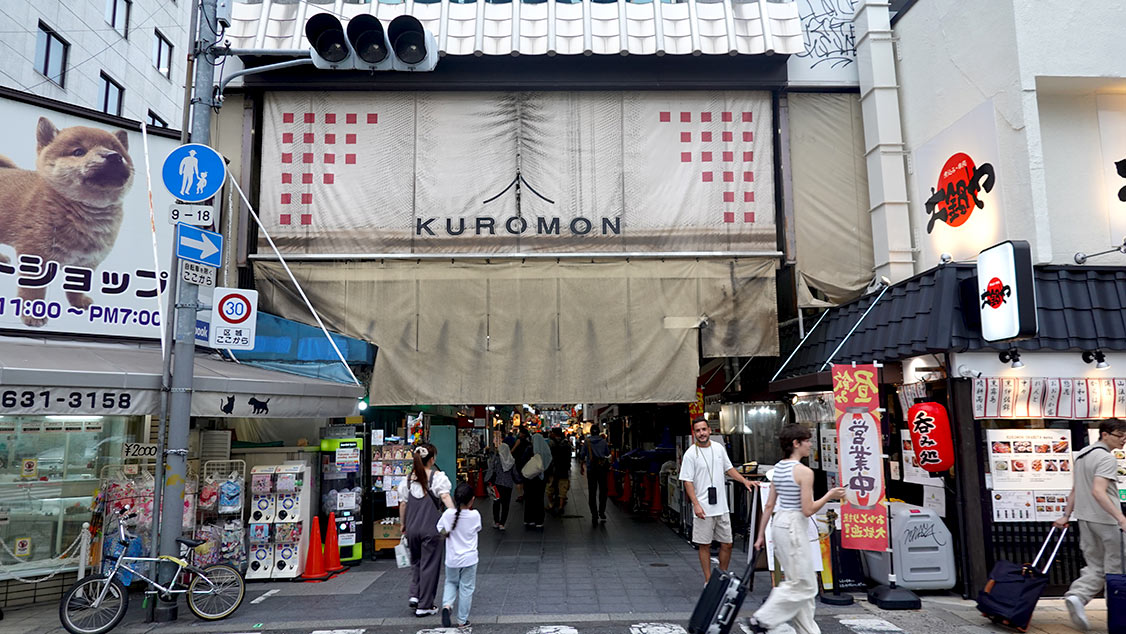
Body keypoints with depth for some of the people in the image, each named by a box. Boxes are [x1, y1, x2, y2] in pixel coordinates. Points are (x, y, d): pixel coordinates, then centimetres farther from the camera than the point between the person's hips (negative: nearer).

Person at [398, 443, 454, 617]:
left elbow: (403, 503, 7)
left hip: (412, 527, 4)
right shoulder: (437, 476, -9)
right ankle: (425, 606, 13)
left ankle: (414, 594, 12)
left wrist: (402, 525, 19)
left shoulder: (409, 478, 4)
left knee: (416, 561, 24)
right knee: (429, 565, 7)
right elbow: (445, 496, -24)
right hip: (430, 528, -4)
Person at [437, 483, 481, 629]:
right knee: (466, 589, 11)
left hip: (452, 559, 2)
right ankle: (462, 621, 18)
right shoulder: (475, 515, -15)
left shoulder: (448, 514, -12)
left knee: (451, 583, 24)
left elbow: (441, 531, 0)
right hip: (469, 559, -1)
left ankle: (447, 605, -1)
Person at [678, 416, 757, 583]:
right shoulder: (691, 454, -9)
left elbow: (729, 468, 20)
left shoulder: (719, 448, 7)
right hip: (703, 509, -5)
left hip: (722, 507, 5)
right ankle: (708, 580, 16)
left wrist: (745, 481, 9)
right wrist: (696, 505, -17)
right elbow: (687, 481, -10)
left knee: (727, 544, 10)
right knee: (704, 545, 4)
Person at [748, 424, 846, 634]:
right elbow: (808, 510, -17)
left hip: (779, 523, 9)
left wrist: (761, 534, 14)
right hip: (794, 527, -9)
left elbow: (769, 505, 10)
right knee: (802, 584, 3)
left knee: (804, 584, 16)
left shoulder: (778, 468, 8)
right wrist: (829, 495, -3)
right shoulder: (804, 471, -16)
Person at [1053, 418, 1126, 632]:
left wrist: (1066, 515, 22)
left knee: (1095, 567, 9)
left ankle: (1077, 596, -11)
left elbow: (1075, 490, 19)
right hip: (1106, 520, -8)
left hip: (1085, 518, 8)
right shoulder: (1107, 458, -14)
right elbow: (1098, 491, -26)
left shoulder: (1081, 455, 15)